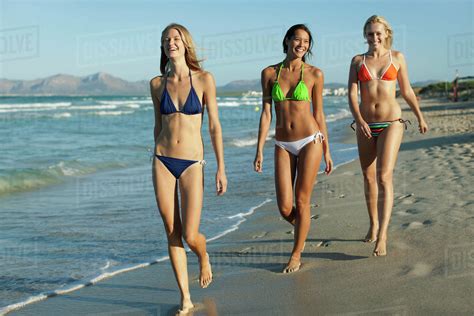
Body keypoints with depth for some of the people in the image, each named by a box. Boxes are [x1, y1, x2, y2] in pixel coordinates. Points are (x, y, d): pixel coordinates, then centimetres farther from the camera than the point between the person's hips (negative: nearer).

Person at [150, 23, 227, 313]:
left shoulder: (203, 79, -4)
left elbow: (215, 125, -3)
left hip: (192, 164, -3)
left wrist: (221, 168, -6)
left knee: (190, 235, -6)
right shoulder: (157, 84, 5)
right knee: (172, 233, 4)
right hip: (163, 161, 3)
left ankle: (204, 258, 32)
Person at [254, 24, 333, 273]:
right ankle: (302, 231, 33)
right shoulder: (269, 73, 4)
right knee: (284, 208, -2)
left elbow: (318, 114, 5)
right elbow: (266, 113, 3)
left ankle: (296, 255, 19)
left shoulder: (314, 74, 0)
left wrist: (327, 151, 7)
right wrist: (259, 150, -1)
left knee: (301, 202, 0)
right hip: (283, 145, 2)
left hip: (310, 141, -2)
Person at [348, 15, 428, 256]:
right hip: (365, 125, 3)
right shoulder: (357, 60, 5)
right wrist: (359, 120, -19)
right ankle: (373, 223, 31)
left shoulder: (397, 57, 4)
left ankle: (382, 236, -17)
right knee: (368, 178, 11)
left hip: (391, 123, -2)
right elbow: (352, 94, -4)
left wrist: (420, 118, 16)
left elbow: (406, 91, 12)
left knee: (384, 178, -16)